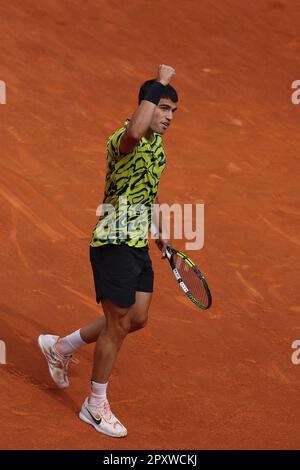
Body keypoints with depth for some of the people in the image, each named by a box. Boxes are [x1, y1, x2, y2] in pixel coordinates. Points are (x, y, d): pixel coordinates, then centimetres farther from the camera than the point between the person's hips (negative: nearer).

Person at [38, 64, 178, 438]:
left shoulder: (156, 143, 11)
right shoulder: (124, 140, -21)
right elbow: (134, 131, -48)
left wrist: (157, 229, 26)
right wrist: (158, 84, -38)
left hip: (138, 245, 9)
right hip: (114, 243, -9)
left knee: (137, 319, 14)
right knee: (118, 324, -2)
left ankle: (61, 347, 33)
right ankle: (96, 406, 14)